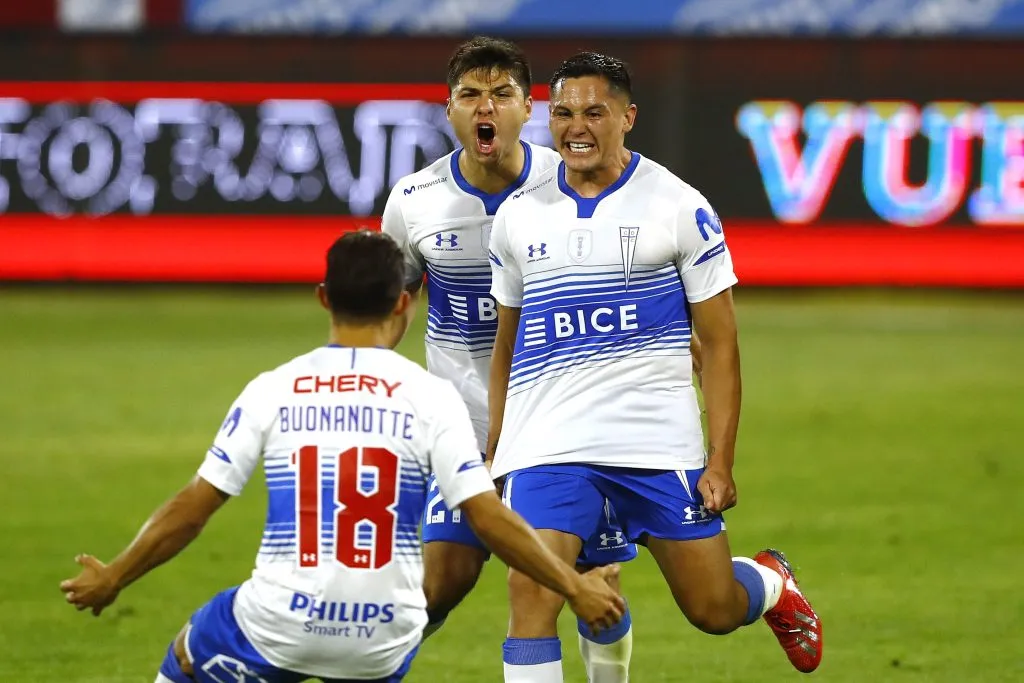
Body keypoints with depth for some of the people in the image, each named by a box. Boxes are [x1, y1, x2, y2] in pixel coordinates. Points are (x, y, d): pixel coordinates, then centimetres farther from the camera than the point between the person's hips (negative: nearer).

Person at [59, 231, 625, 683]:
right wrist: (575, 587, 3)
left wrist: (111, 578, 15)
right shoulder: (430, 396, -3)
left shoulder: (272, 390, -1)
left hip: (279, 627, -1)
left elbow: (193, 507, 2)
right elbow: (488, 517, -7)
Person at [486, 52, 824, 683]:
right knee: (531, 596, -16)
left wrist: (721, 461, -6)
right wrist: (494, 453, 17)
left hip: (658, 442, -2)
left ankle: (771, 584, 41)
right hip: (546, 443, 2)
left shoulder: (680, 209, -2)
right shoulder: (519, 216, 8)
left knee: (715, 609, 5)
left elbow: (720, 344, 0)